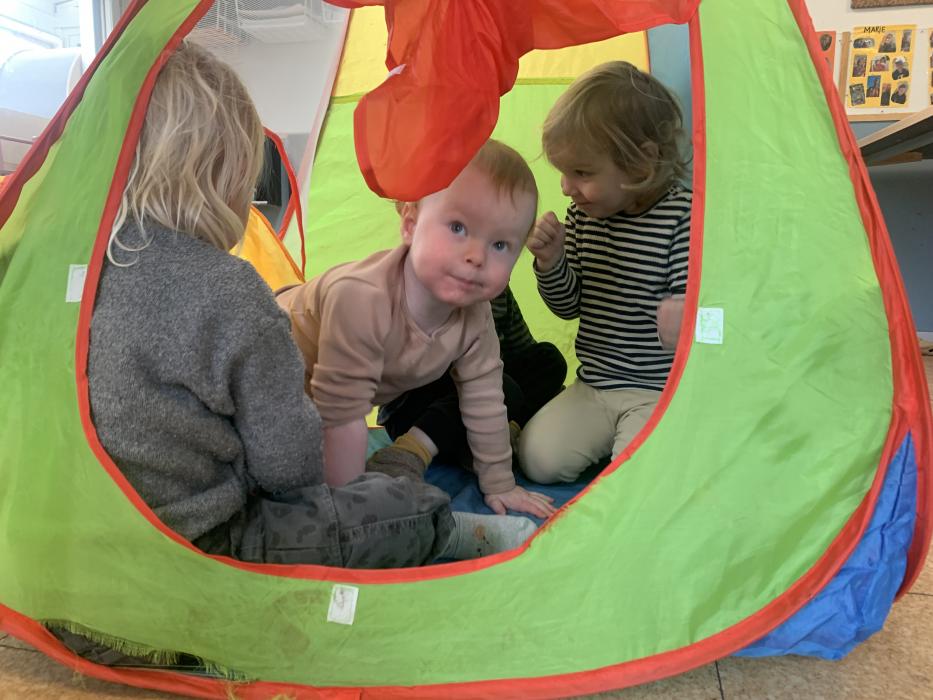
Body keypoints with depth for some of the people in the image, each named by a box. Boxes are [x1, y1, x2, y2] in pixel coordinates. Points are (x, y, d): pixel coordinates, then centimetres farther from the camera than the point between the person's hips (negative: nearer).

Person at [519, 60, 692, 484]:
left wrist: (684, 323, -39)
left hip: (661, 390, -5)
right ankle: (609, 433, 16)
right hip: (593, 385, 5)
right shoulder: (582, 216, 3)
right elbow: (569, 306, 8)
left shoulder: (683, 215, -16)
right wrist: (551, 262, -13)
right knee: (539, 458, -9)